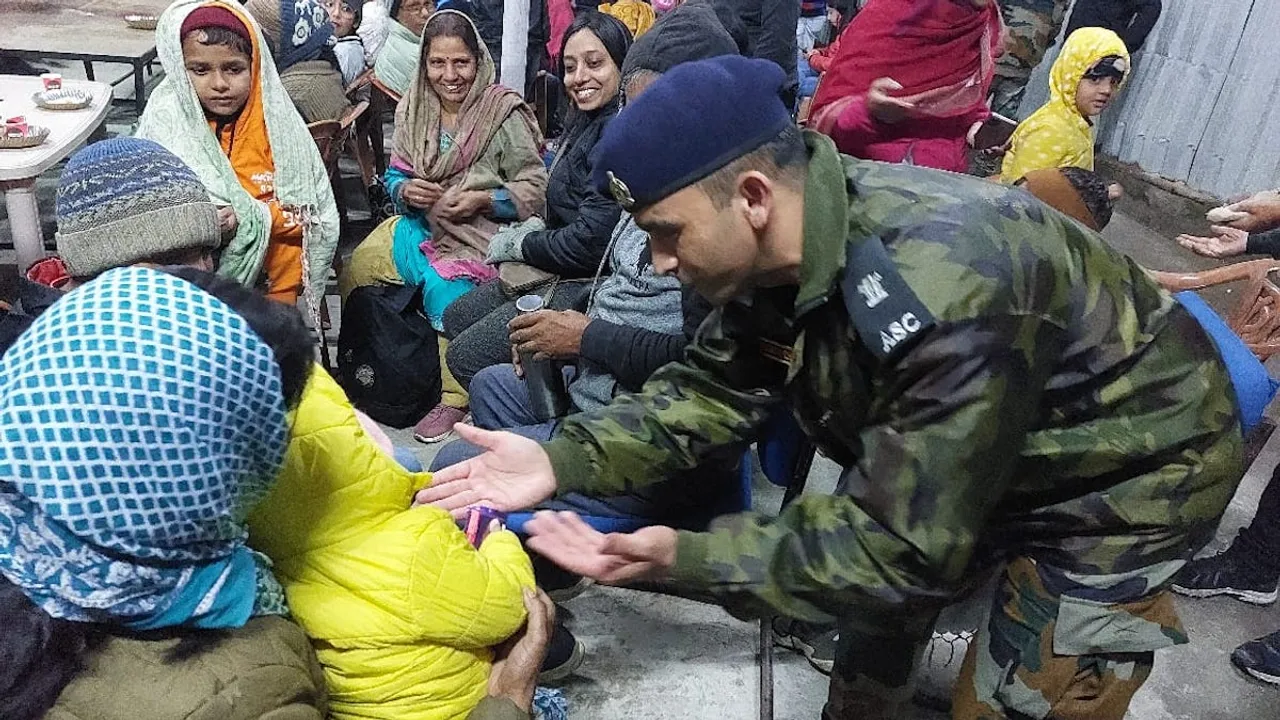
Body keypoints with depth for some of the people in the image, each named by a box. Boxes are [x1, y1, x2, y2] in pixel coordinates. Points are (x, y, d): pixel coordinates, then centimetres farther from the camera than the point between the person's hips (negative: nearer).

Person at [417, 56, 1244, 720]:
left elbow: (903, 545, -34)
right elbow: (714, 387, -9)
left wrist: (686, 558, -33)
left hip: (1122, 474, -7)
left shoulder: (943, 300, -41)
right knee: (876, 604, 18)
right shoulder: (778, 250, -16)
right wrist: (563, 460, -21)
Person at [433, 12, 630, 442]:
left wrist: (519, 244, -9)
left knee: (466, 355, -8)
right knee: (456, 317, 18)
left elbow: (592, 243, -25)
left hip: (585, 287, -11)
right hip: (556, 274, 11)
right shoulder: (588, 124, 10)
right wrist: (532, 232, -4)